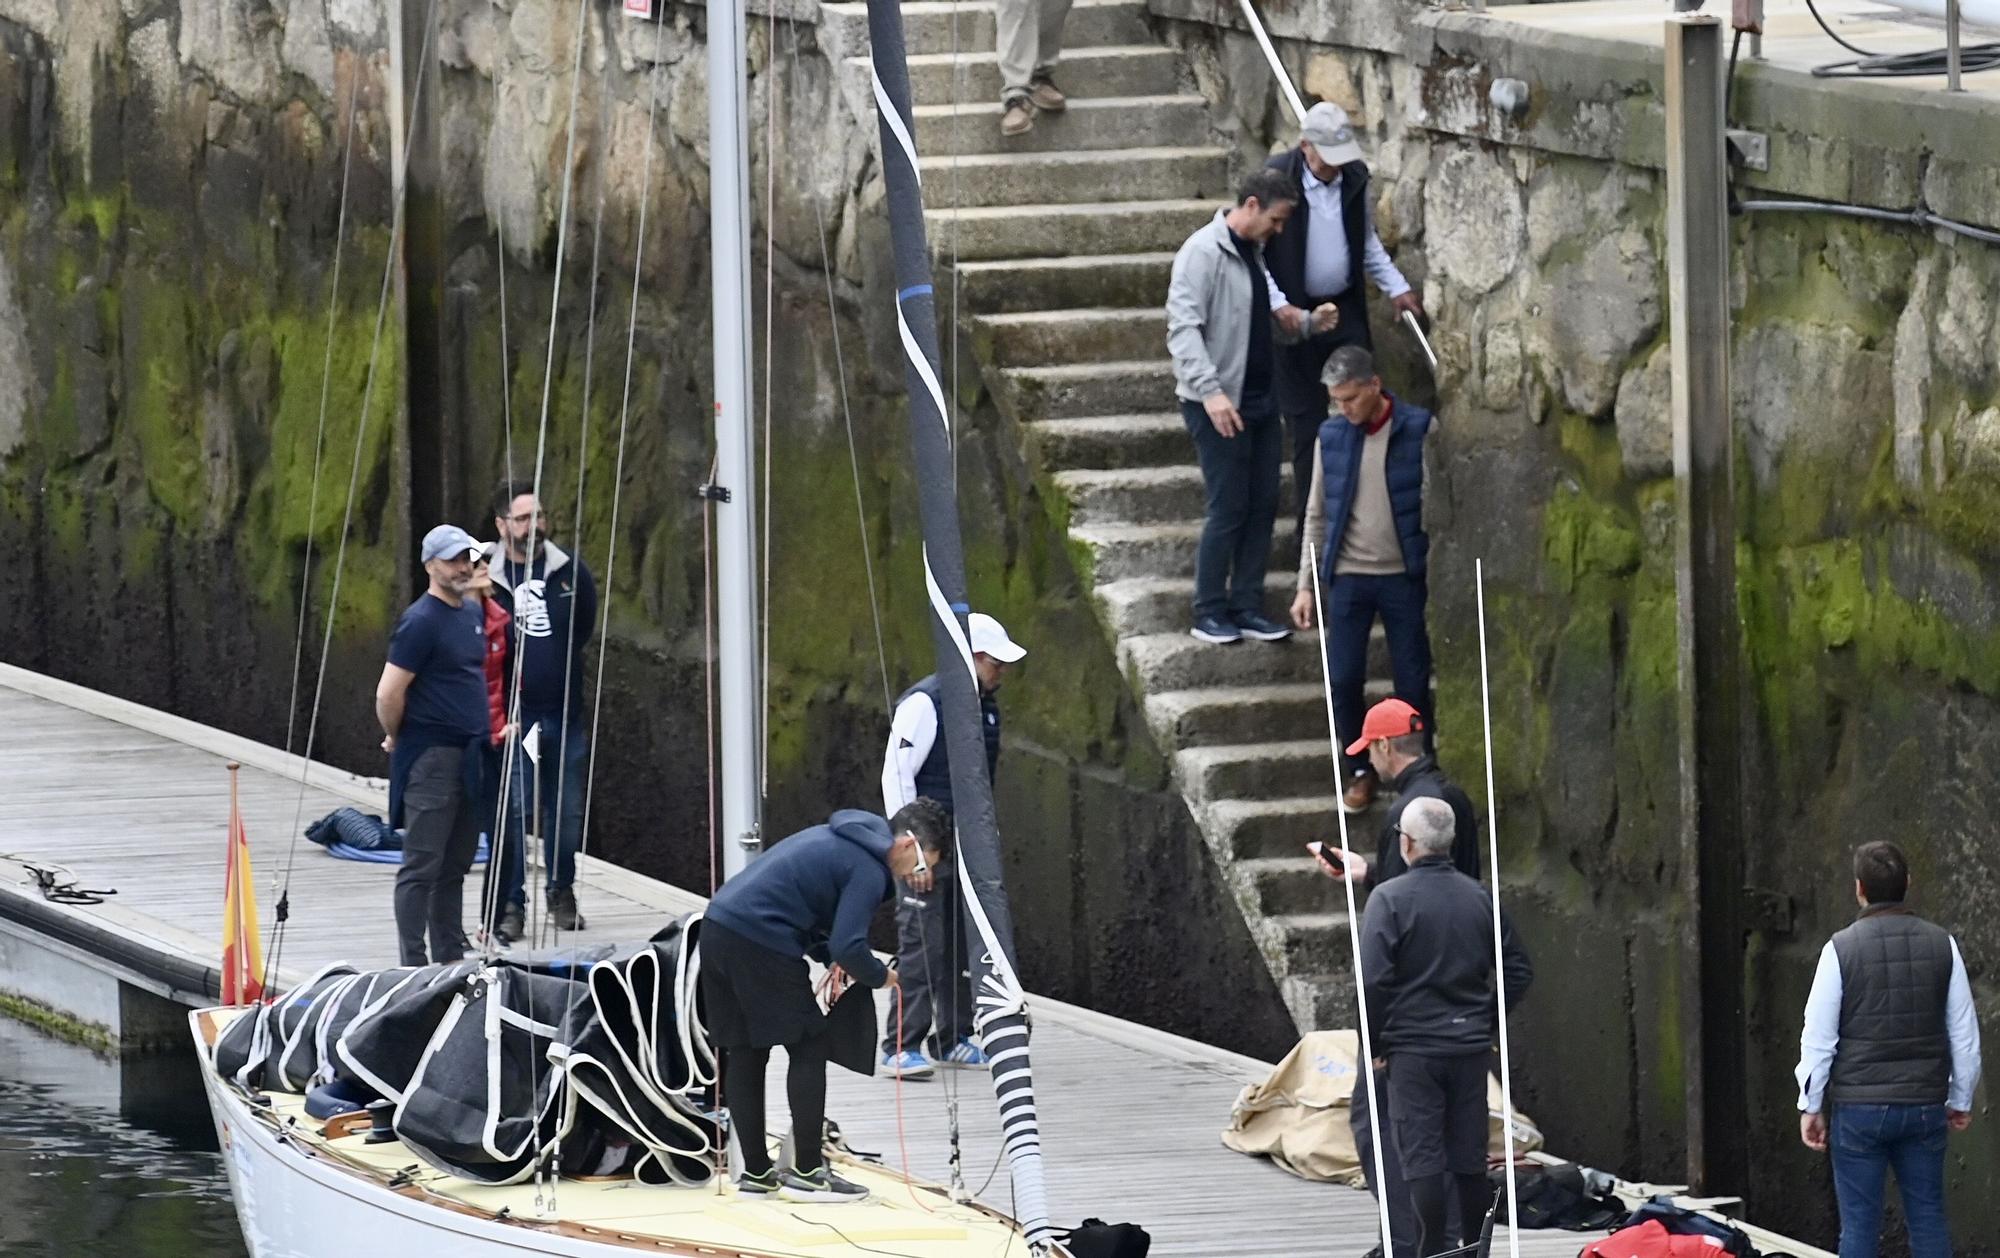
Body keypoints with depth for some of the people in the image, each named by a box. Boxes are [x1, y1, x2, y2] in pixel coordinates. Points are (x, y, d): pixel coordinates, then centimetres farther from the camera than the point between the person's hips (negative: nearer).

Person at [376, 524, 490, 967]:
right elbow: (389, 693, -18)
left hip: (469, 757, 9)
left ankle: (451, 959, 21)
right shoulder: (421, 622, -15)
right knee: (422, 865, -6)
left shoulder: (473, 614, 12)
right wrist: (396, 738, -4)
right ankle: (414, 966, -4)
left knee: (455, 865, 14)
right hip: (430, 759, -9)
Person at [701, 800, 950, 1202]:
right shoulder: (869, 869, -9)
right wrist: (881, 977, 4)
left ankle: (756, 1173, 19)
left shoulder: (841, 839, 21)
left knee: (744, 1055, 13)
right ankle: (807, 1172, 3)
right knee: (809, 1048, 1)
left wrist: (832, 958, 15)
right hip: (760, 941, -9)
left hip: (719, 924, 9)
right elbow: (848, 946, -16)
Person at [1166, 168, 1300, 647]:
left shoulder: (1255, 254, 12)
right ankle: (1209, 612, 5)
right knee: (1229, 508, -5)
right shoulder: (1203, 252, -14)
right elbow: (1183, 327, -22)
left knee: (1263, 505, 7)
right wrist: (1210, 391, -30)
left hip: (1260, 400, 8)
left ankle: (1247, 607, 14)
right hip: (1217, 405, -8)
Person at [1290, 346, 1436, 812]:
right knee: (1344, 679, 1)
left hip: (1404, 576, -3)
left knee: (1413, 681, 2)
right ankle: (1357, 769, 17)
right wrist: (1306, 584, 6)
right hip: (1348, 576, 3)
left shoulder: (1419, 430, -6)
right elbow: (1317, 516, 10)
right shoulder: (1332, 436, 3)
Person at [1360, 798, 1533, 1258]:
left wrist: (1375, 1041, -4)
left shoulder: (1390, 899, -11)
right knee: (1470, 1158, 11)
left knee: (1422, 1156, -1)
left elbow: (1373, 979, -16)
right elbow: (1518, 971, 9)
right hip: (1471, 1047, 5)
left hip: (1413, 1047, -5)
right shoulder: (1478, 897, 5)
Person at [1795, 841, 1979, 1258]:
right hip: (1925, 1107, 2)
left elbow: (1818, 1037, -4)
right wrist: (1960, 1100, 19)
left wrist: (1811, 1106, 6)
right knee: (1928, 1219, 9)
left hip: (1859, 1109, -2)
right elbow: (1965, 1034, 7)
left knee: (1859, 1225, 2)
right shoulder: (1942, 945, 1)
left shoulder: (1841, 949, -7)